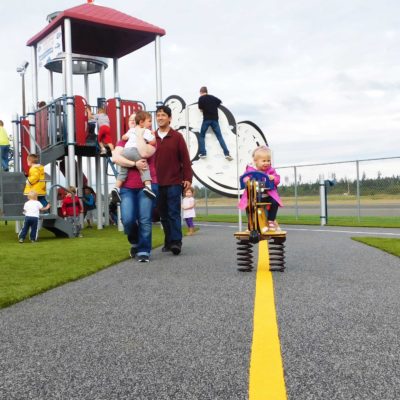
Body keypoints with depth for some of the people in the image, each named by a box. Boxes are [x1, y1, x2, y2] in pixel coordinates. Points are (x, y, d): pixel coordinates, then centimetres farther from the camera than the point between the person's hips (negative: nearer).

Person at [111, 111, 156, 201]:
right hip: (136, 151, -6)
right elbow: (152, 142, 1)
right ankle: (147, 185, -23)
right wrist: (154, 136, 19)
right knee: (144, 168, -4)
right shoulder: (146, 131, 8)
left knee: (123, 171, 11)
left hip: (126, 150, 6)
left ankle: (116, 188, 1)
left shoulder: (132, 130, 28)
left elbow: (124, 137, 30)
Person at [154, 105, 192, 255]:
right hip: (157, 183, 3)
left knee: (174, 213, -6)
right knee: (163, 214, 8)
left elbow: (185, 159, 1)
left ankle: (176, 242, -4)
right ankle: (168, 241, 17)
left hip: (174, 182, -3)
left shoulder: (177, 137, 2)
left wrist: (188, 178, -5)